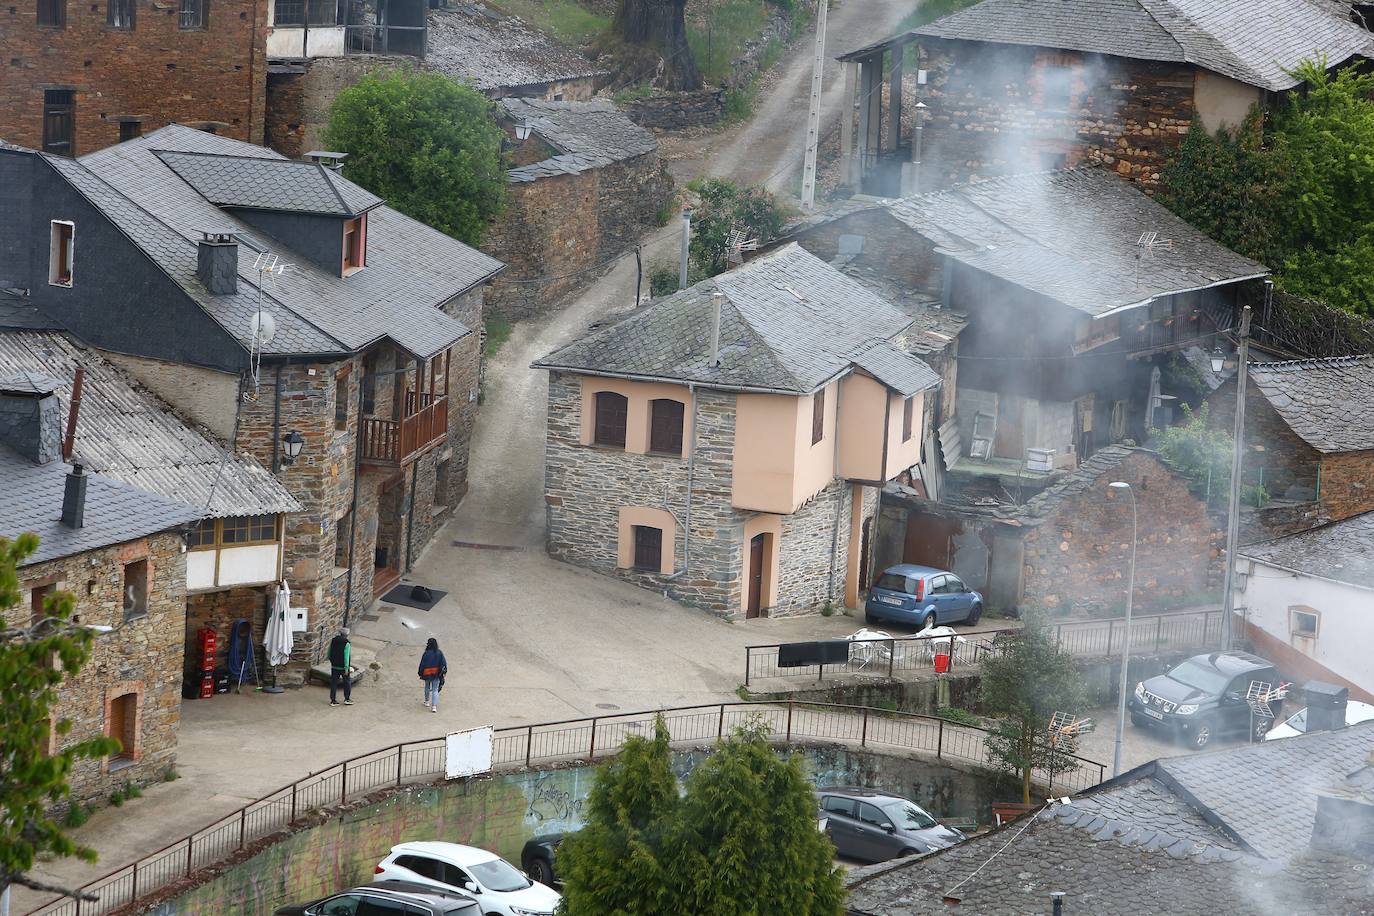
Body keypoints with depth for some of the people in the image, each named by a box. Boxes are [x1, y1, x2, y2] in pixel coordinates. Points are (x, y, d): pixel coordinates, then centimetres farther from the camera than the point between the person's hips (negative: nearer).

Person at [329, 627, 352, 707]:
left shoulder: (333, 641, 1)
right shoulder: (346, 643, -17)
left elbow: (329, 654, 9)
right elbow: (346, 656, -20)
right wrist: (346, 668, -17)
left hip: (334, 666, 5)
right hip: (343, 667, -5)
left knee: (334, 683, 9)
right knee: (347, 682, 12)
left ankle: (333, 700, 10)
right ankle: (347, 699, 16)